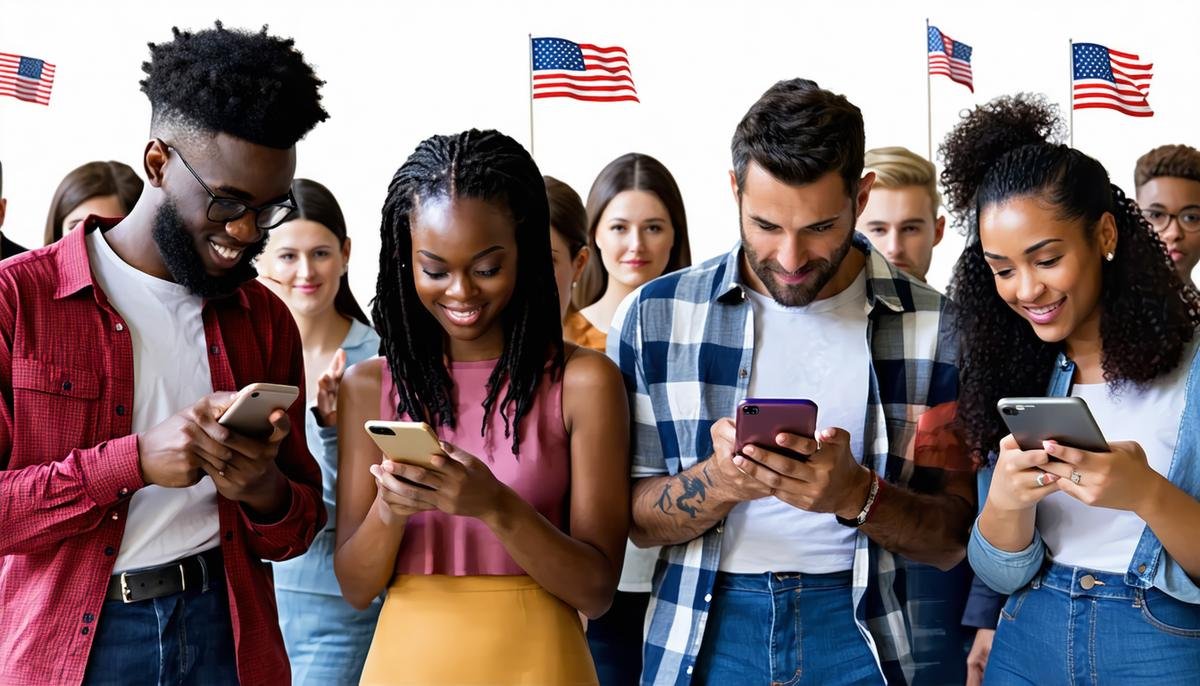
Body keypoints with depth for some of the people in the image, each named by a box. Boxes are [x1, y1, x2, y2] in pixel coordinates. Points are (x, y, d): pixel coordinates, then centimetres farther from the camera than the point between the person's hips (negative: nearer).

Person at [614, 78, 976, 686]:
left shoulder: (931, 328, -3)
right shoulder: (655, 317, -2)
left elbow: (952, 539, -1)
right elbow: (630, 516, -1)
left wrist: (857, 495, -21)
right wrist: (719, 480, -21)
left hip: (855, 635, 0)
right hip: (704, 634, 0)